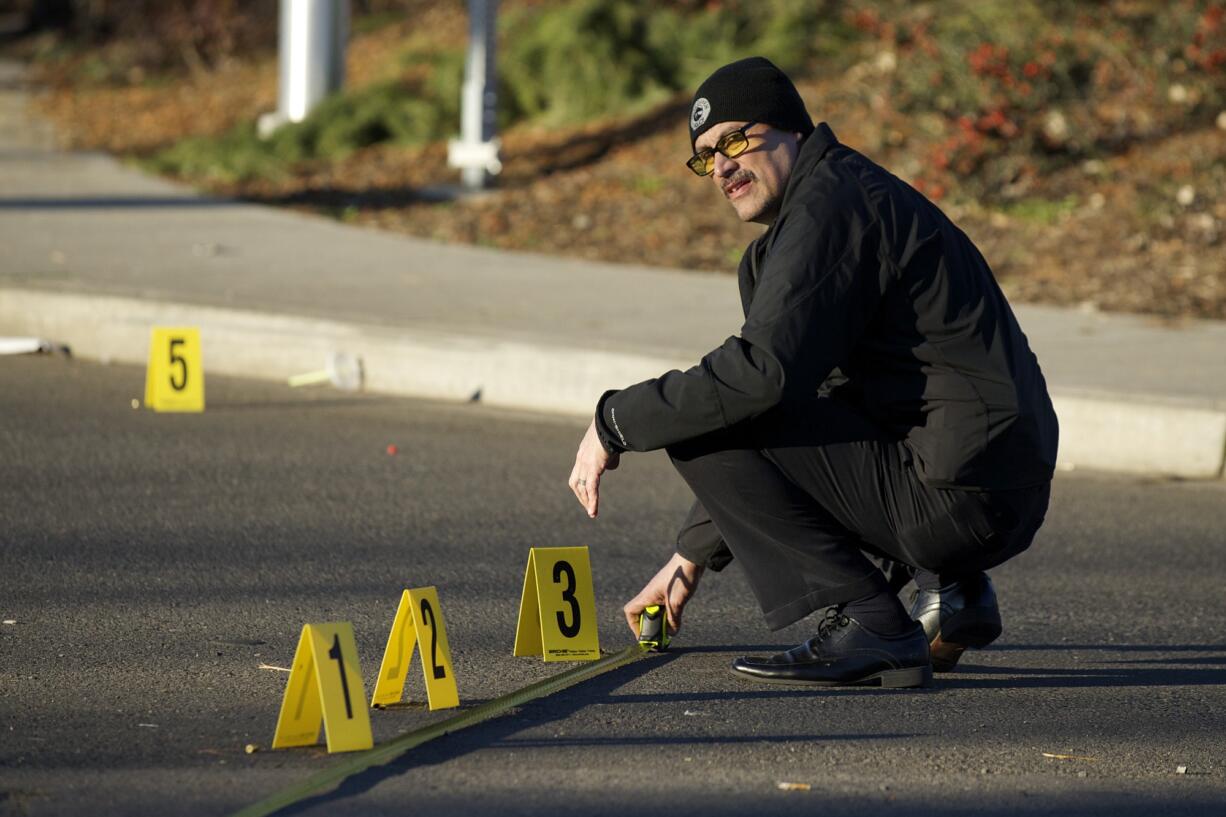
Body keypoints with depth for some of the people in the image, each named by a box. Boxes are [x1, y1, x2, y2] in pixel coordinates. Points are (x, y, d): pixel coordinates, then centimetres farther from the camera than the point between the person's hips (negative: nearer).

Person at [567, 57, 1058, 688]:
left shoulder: (832, 202, -11)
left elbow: (762, 373, -24)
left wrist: (614, 422, -11)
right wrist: (691, 556, 28)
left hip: (959, 497, -10)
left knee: (700, 425, -10)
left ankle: (870, 624, -12)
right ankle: (946, 592, 14)